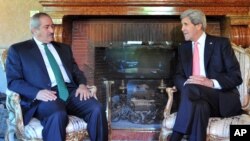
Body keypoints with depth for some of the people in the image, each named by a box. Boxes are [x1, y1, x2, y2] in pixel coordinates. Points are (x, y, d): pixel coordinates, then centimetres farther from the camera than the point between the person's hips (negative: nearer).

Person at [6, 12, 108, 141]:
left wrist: (82, 85, -1)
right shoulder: (18, 50, 11)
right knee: (58, 115, -37)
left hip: (71, 91, 5)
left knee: (97, 109, -24)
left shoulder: (64, 48, 26)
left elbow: (76, 71, 23)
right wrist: (37, 93, -17)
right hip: (45, 95, -4)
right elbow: (13, 81, 2)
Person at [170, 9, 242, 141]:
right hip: (199, 98, 2)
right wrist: (186, 83, -15)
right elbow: (178, 77, 11)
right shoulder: (183, 48, 17)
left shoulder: (221, 43, 3)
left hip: (223, 99, -2)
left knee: (191, 89, -33)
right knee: (199, 106, -36)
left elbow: (236, 77, -3)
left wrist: (211, 83, -21)